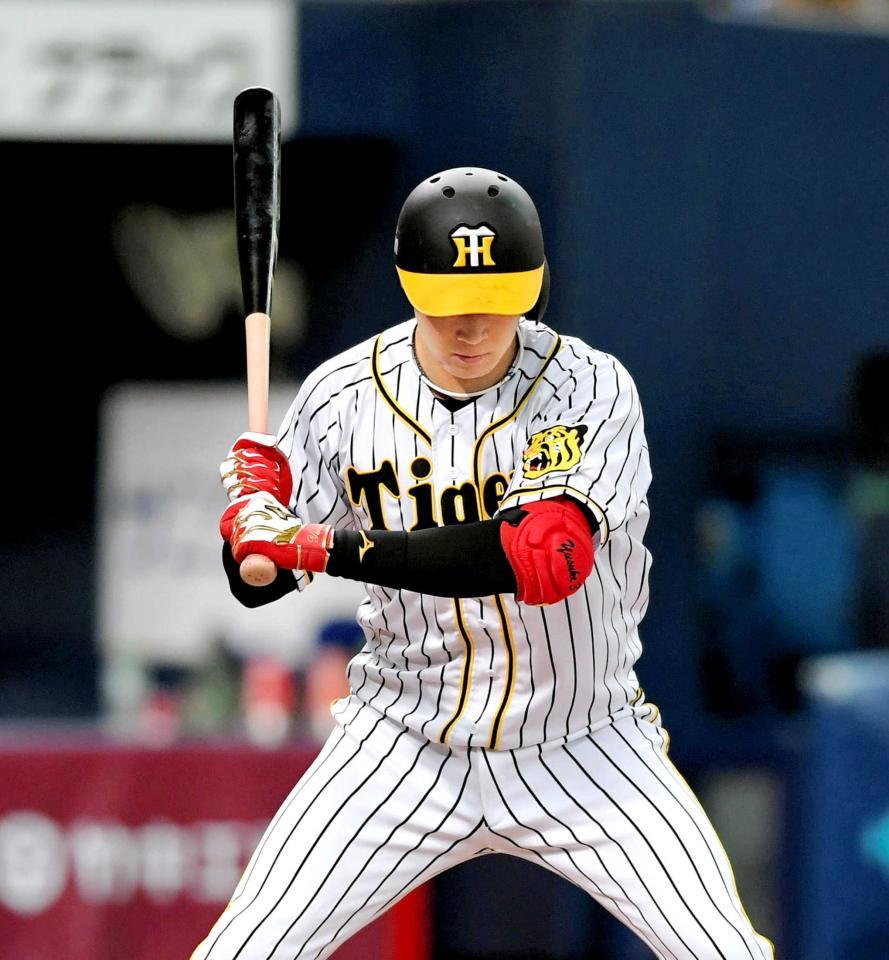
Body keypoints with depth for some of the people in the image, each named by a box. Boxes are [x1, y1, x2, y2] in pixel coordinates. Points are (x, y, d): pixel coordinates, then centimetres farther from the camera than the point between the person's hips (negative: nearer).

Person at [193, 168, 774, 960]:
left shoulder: (593, 390, -16)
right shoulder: (345, 395, -7)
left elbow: (544, 558, -32)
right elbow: (258, 584, 1)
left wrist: (330, 548, -33)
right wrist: (252, 512, -23)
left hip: (582, 742, -1)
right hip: (407, 740, 1)